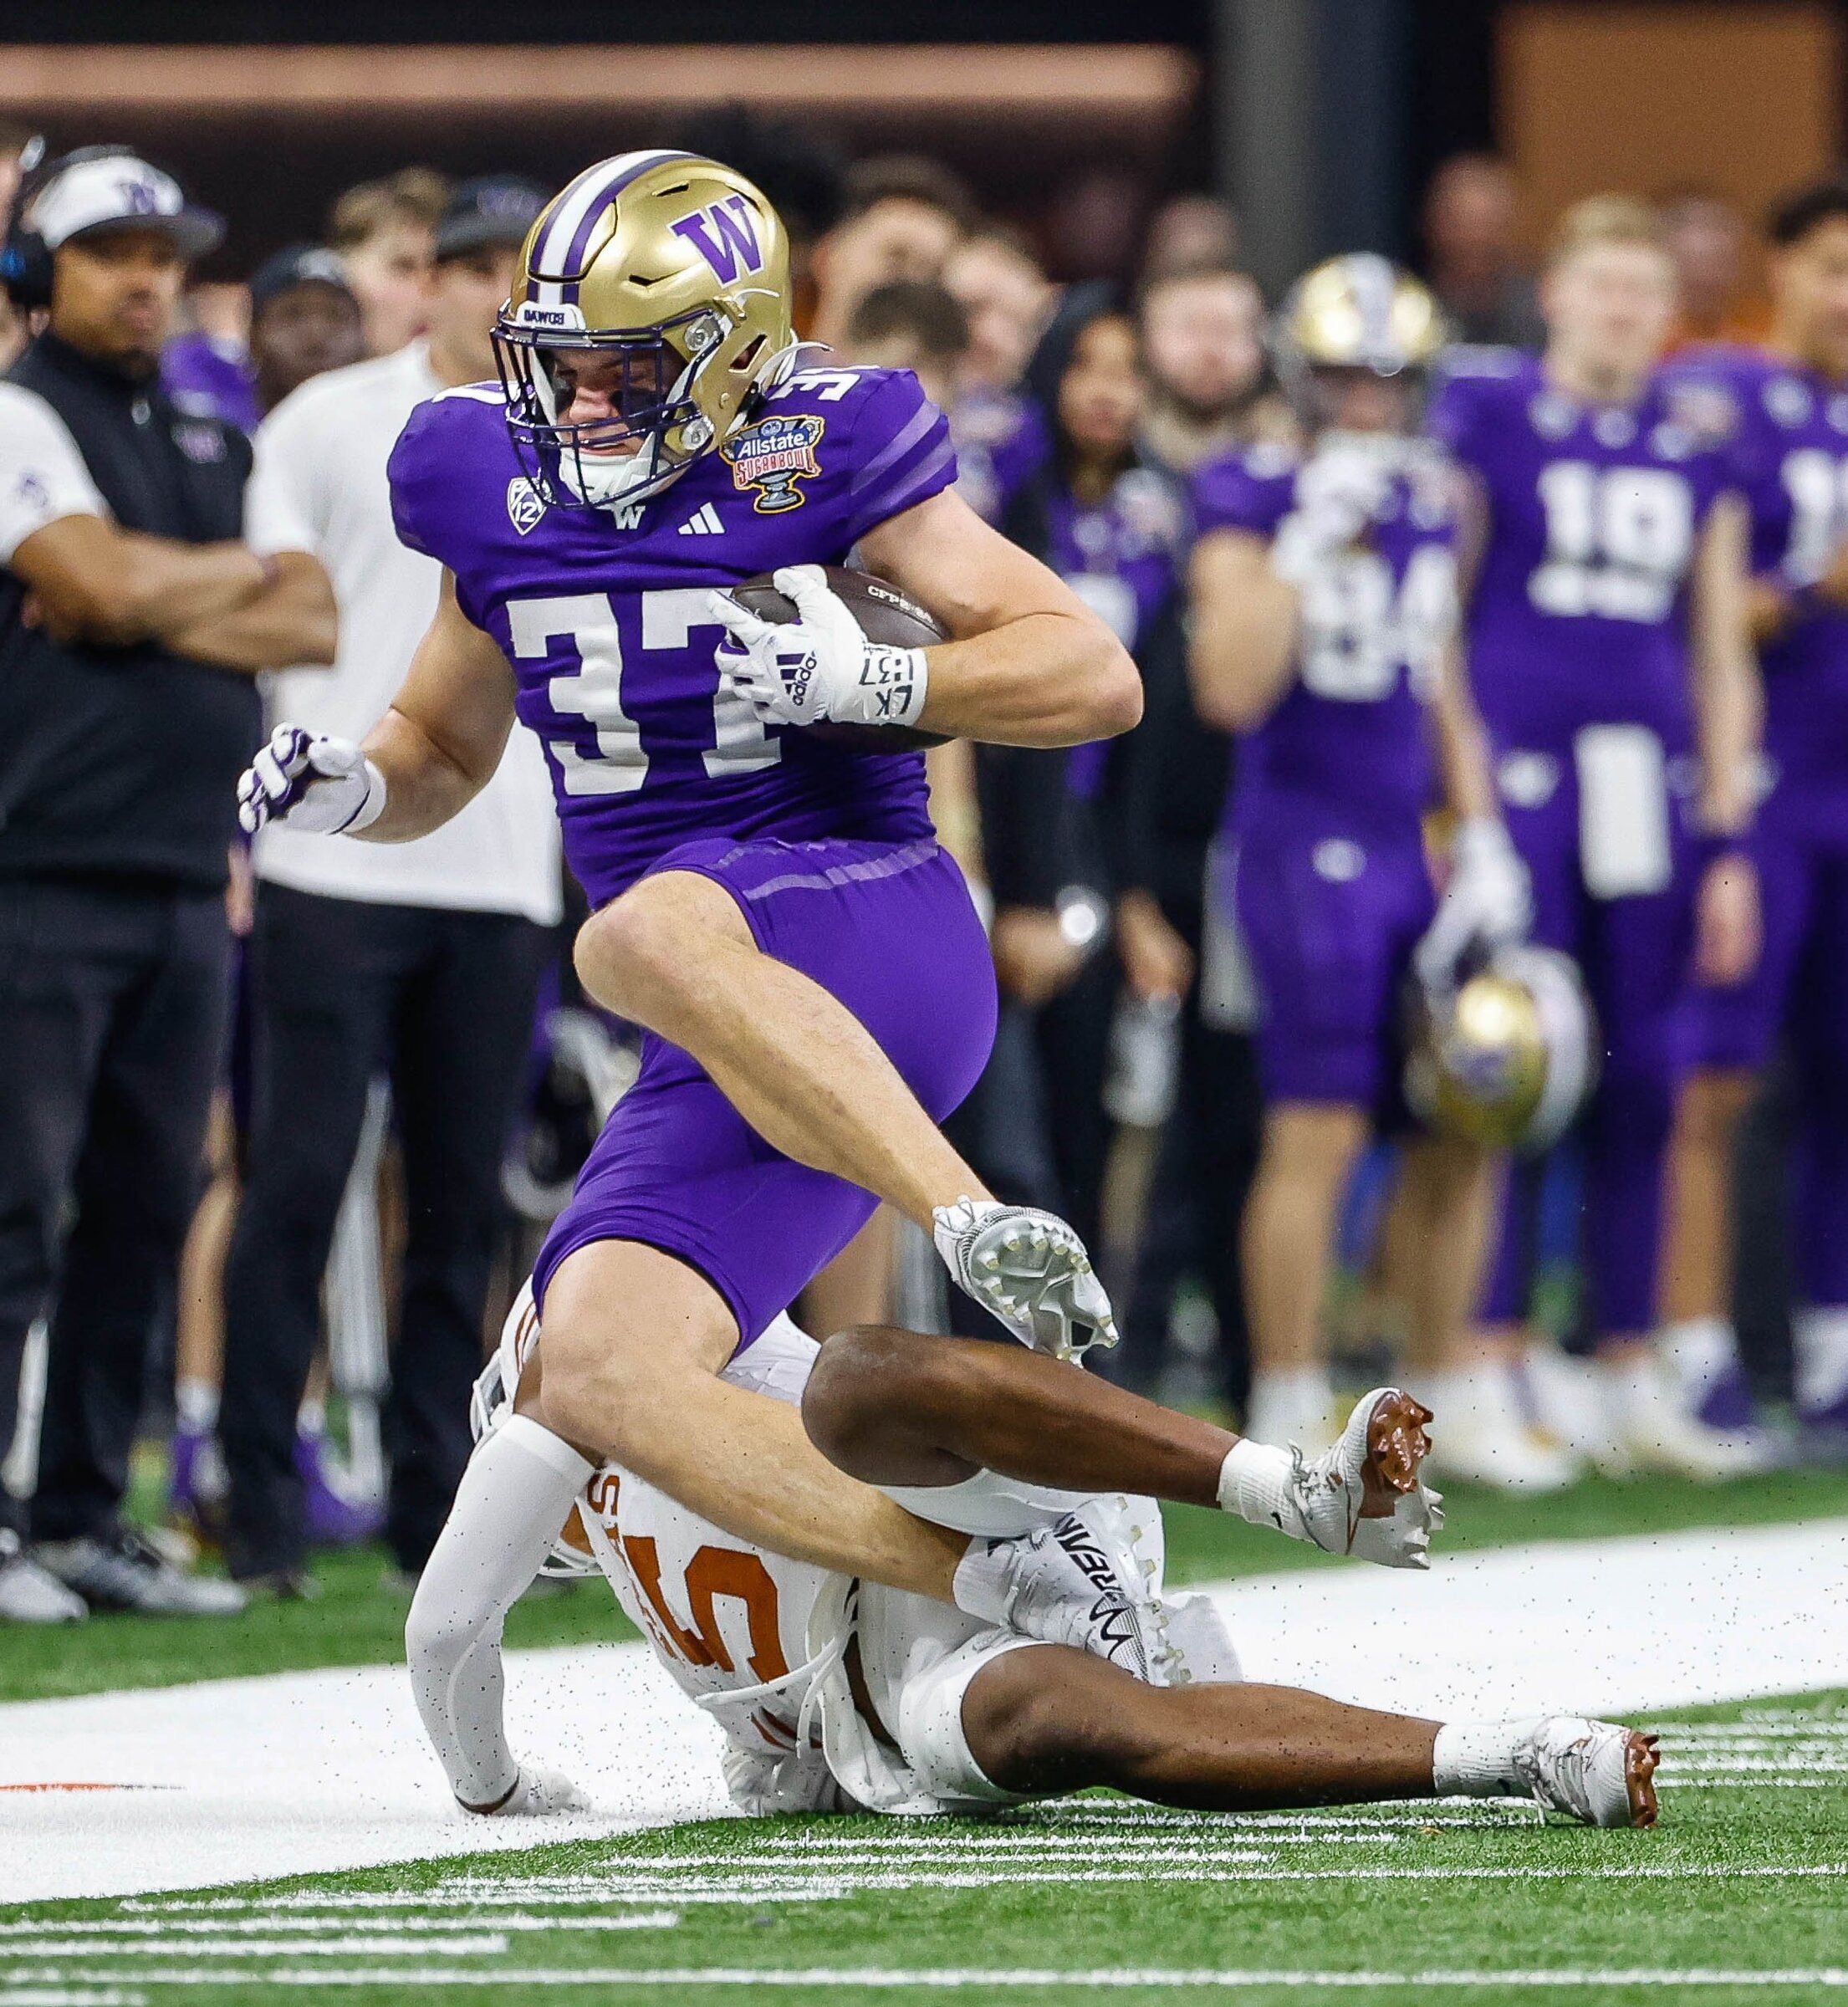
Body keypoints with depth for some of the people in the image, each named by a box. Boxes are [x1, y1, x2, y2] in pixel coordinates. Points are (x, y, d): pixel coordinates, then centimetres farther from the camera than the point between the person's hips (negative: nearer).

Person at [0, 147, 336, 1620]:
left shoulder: (211, 446, 19)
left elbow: (314, 627, 7)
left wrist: (151, 607, -8)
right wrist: (243, 573, 2)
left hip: (188, 879, 7)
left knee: (145, 1212, 7)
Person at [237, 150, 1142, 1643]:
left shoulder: (817, 458, -5)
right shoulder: (502, 494, 11)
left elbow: (1100, 678, -5)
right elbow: (442, 753, 26)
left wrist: (867, 682, -20)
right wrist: (346, 785, 3)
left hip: (875, 938, -6)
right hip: (740, 1058, 6)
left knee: (643, 934, -39)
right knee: (599, 1381, -15)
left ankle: (982, 1232, -40)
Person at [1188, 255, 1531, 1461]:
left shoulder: (1427, 508, 13)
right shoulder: (1254, 503, -5)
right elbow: (1232, 686, -16)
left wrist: (1482, 842, 11)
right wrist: (1310, 542, -18)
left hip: (1411, 851, 7)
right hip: (1306, 849, -7)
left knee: (1462, 1136, 8)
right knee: (1318, 1133, -11)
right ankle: (1287, 1414, -4)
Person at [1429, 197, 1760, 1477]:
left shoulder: (1698, 450, 14)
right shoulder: (1486, 417, 1)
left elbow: (1722, 660, 16)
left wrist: (1728, 841, 11)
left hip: (1651, 793, 4)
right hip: (1518, 781, -4)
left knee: (1643, 1089, 5)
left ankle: (1633, 1376, 11)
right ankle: (1501, 1363, 1)